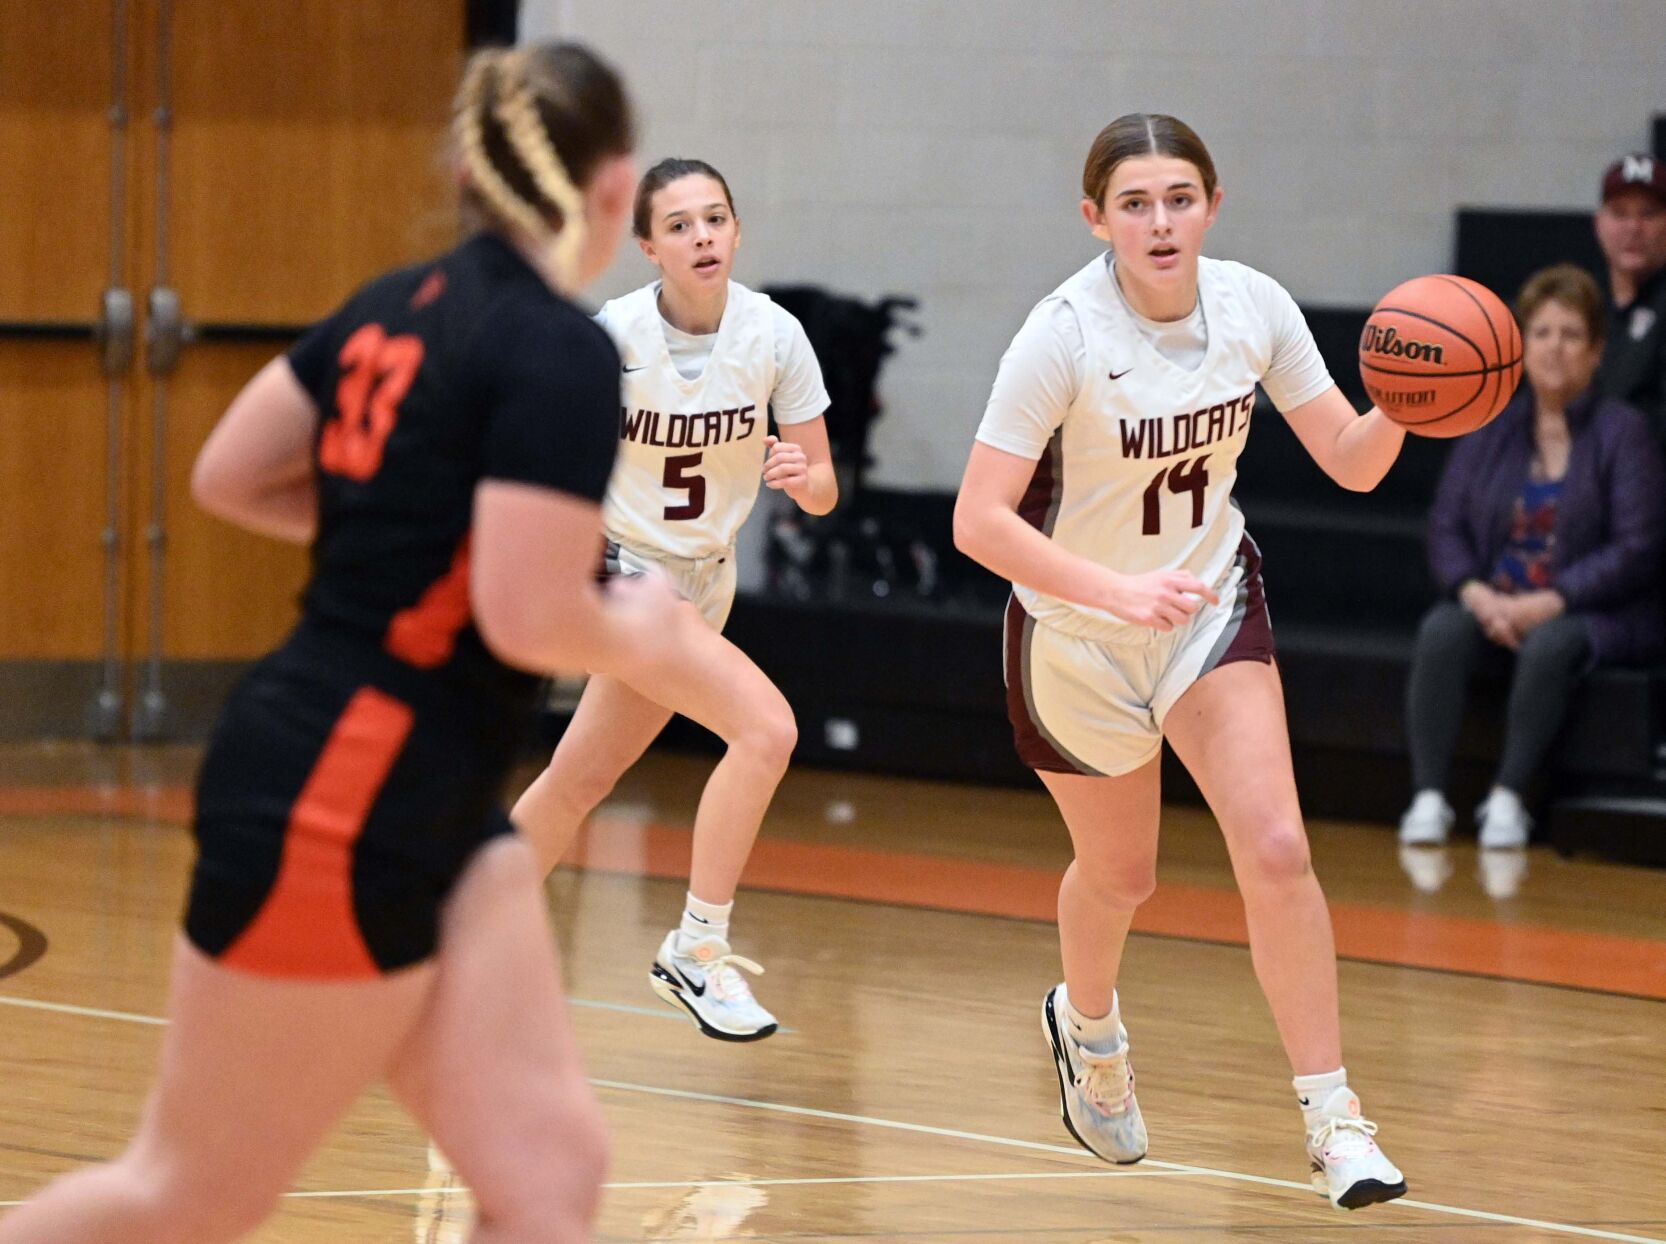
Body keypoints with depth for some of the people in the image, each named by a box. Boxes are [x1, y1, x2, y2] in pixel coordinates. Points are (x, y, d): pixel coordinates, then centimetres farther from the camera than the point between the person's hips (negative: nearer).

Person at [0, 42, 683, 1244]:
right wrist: (635, 634, -2)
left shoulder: (404, 305, 8)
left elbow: (227, 476, 14)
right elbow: (527, 617, -23)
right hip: (338, 817, -9)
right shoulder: (564, 354, -17)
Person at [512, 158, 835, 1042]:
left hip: (703, 580, 5)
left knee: (581, 781, 16)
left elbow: (822, 493, -6)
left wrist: (802, 476, -28)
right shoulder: (609, 337, -20)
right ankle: (696, 951, -14)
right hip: (619, 568, -5)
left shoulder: (774, 336, -10)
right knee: (767, 726, -24)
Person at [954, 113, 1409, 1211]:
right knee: (1119, 876, 16)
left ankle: (1334, 1119, -8)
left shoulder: (1253, 306, -13)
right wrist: (1119, 590, -40)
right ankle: (1087, 1026, 50)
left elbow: (1352, 462, -6)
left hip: (1210, 602, 2)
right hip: (1074, 630, -2)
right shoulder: (1064, 334, -26)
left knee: (1277, 851, -15)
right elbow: (980, 520, -29)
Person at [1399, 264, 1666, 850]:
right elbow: (1446, 525, 6)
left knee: (1549, 646, -37)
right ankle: (1428, 796, -30)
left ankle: (1508, 797, -28)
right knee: (1440, 632, -28)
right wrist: (1476, 594, -14)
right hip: (1493, 600, 4)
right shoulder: (1492, 427, 8)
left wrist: (1547, 604, -18)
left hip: (1591, 610, -4)